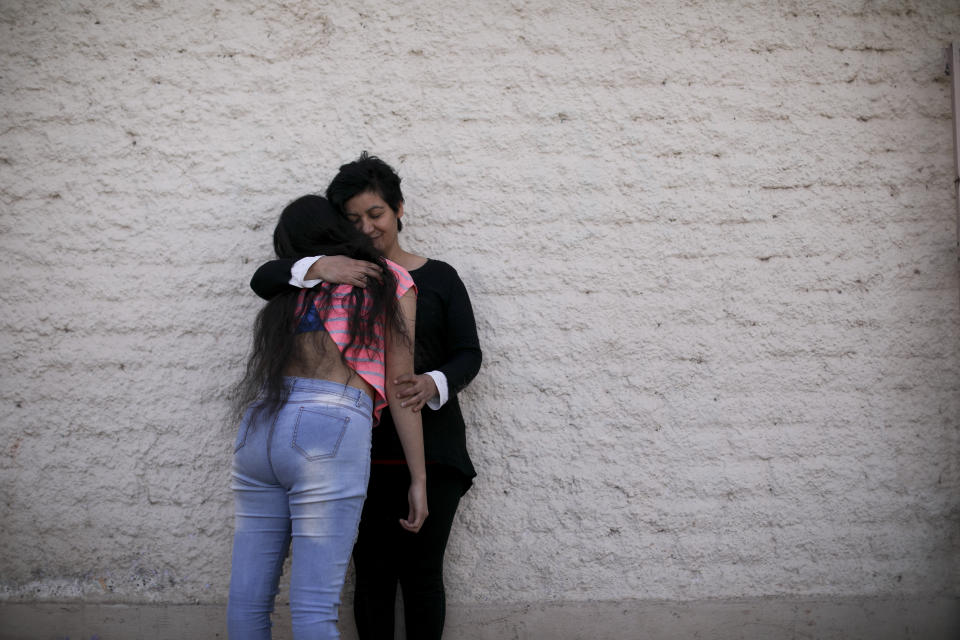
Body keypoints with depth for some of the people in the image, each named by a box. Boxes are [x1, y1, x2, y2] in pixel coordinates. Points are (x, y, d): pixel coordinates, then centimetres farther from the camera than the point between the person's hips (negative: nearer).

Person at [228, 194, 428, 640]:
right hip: (330, 431, -5)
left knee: (247, 598, 10)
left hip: (259, 427, 5)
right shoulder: (389, 282, 10)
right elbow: (400, 386, 5)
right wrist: (418, 479, 7)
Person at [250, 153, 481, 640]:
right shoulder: (342, 278, 9)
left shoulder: (438, 278, 8)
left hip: (430, 452, -1)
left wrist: (434, 384, -17)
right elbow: (263, 280, -1)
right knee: (372, 573, 5)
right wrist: (318, 267, -21)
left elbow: (468, 353, 5)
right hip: (364, 454, 1)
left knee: (422, 574, 3)